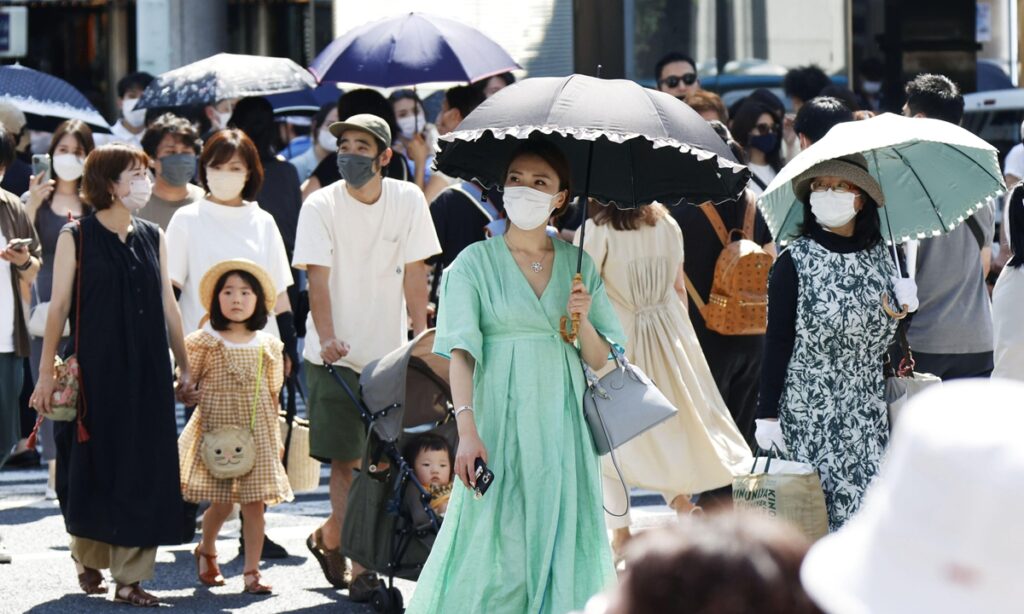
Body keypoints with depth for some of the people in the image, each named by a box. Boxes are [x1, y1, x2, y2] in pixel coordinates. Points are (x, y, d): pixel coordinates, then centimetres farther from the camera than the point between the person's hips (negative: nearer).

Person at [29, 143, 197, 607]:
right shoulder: (76, 237, -2)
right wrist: (46, 373, -9)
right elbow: (58, 306, -4)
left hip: (146, 373, 3)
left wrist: (184, 368, 10)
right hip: (94, 371, -3)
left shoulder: (152, 238, 10)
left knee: (143, 468, -3)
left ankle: (130, 577, 1)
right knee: (93, 465, 4)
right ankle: (88, 557, 26)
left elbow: (168, 306, 13)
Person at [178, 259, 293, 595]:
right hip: (216, 429, -3)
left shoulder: (268, 346, 7)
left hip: (257, 433, 3)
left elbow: (272, 394, 13)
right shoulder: (204, 342, -2)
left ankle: (252, 570, 6)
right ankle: (206, 551, 27)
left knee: (255, 501, -1)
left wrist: (275, 436, 13)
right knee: (221, 502, -1)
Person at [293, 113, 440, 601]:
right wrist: (327, 339, -27)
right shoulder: (320, 206, -7)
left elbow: (414, 272, 1)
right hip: (336, 353, -3)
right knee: (345, 458, -3)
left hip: (389, 352, 3)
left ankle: (329, 537, 25)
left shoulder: (408, 200, -1)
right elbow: (318, 279, -14)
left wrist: (421, 335, -6)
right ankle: (360, 565, 2)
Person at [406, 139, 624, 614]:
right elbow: (460, 352, -9)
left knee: (561, 538, 3)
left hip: (563, 422, 3)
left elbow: (599, 360, 10)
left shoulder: (579, 266, 9)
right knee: (498, 545, -6)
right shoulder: (475, 262, -1)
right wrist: (467, 430, -22)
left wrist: (583, 318, -10)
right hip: (503, 419, -3)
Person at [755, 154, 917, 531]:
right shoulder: (795, 262, -5)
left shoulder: (880, 256, 8)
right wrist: (767, 414, -9)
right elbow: (777, 341, -5)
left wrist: (903, 307, -3)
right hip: (809, 414, -4)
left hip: (868, 414, 4)